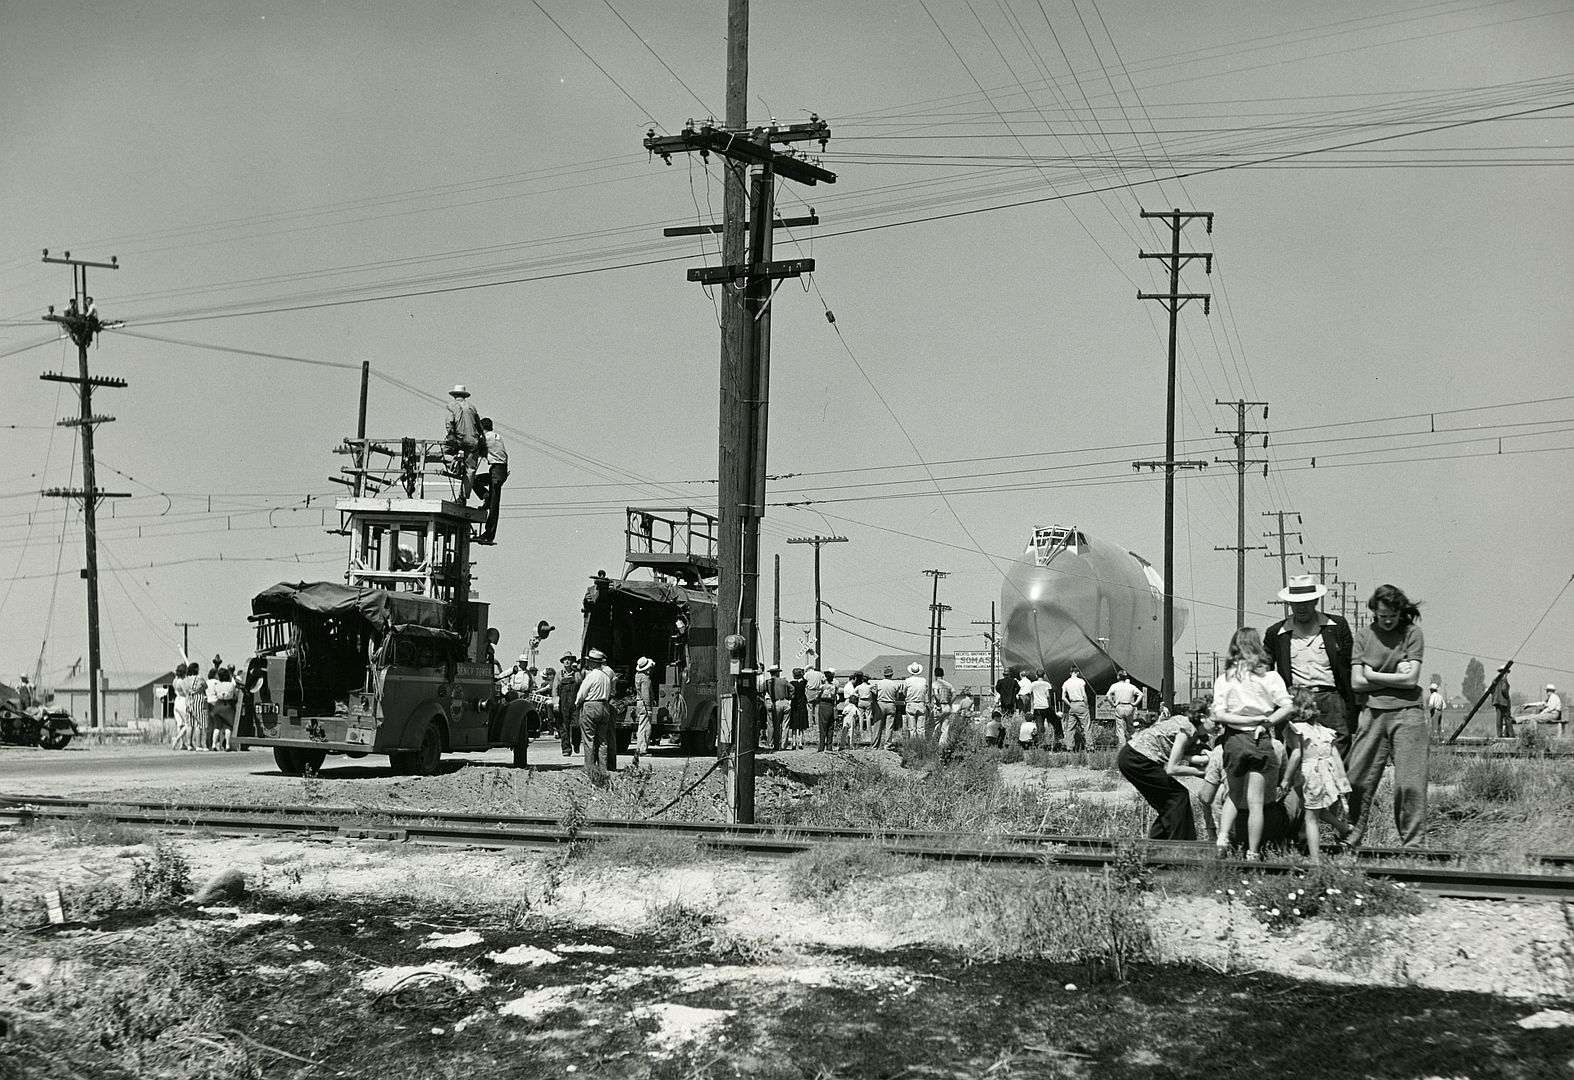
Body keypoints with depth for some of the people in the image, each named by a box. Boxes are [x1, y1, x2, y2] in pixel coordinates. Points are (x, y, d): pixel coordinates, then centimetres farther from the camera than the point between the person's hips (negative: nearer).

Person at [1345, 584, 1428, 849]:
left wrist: (1372, 674, 1)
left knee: (1409, 783, -4)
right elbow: (1356, 682, 2)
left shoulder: (1412, 633, 2)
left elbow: (1411, 680, -6)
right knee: (1358, 780, 0)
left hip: (1407, 713, -2)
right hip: (1373, 714, 2)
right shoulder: (1364, 635, 9)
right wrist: (1396, 675, -2)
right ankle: (1350, 841, 9)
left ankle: (1413, 844, 4)